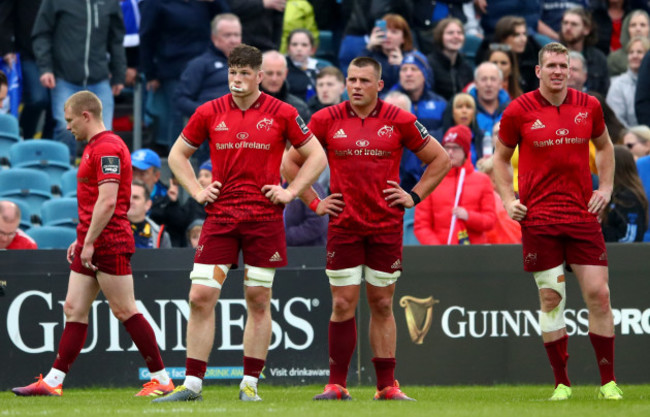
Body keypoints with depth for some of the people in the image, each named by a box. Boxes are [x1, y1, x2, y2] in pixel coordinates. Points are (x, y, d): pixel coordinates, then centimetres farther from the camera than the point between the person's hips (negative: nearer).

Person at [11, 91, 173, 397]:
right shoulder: (95, 147, 18)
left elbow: (107, 201, -23)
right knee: (74, 311, 7)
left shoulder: (107, 148, -15)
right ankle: (53, 381, 6)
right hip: (91, 244, 10)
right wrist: (82, 239, 23)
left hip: (109, 244, -10)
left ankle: (161, 379, 0)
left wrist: (90, 241, -21)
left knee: (125, 311, -6)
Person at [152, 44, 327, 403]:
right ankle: (192, 383, -2)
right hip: (220, 216, 1)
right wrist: (196, 191, 5)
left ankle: (250, 383, 10)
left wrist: (291, 191, -2)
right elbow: (177, 154, 17)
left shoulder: (282, 114, 0)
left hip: (265, 217, -1)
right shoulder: (209, 113, 4)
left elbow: (316, 156, 8)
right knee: (200, 296, -6)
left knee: (258, 301, 2)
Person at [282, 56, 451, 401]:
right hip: (343, 226, 0)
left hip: (387, 226, 0)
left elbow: (440, 159, 11)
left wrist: (414, 196, 2)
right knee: (343, 305, -2)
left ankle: (387, 386, 8)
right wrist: (314, 202, 4)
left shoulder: (399, 121, 1)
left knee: (382, 305, 5)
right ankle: (336, 385, 2)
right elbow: (291, 162, 12)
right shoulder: (326, 120, 2)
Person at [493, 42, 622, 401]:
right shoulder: (519, 111, -1)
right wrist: (508, 199, -1)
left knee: (598, 294, -4)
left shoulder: (588, 106, 5)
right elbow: (501, 157, 11)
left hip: (583, 215, 2)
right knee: (551, 298, -1)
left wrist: (606, 188, 9)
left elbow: (604, 146, 22)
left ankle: (608, 381, 4)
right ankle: (561, 383, 7)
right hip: (539, 218, -2)